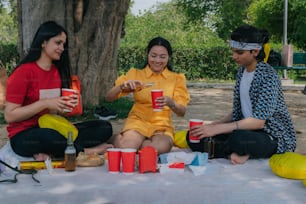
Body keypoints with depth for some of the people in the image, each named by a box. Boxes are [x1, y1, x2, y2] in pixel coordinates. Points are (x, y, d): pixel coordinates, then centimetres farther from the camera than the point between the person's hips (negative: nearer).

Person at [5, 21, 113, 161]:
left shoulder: (59, 72, 9)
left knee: (104, 128, -11)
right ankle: (84, 152, -13)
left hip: (54, 129, 7)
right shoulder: (23, 72, -9)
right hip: (24, 136, -7)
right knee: (50, 137, -42)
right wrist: (45, 103, -19)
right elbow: (9, 116, -13)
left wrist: (67, 106, -6)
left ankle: (50, 153, -21)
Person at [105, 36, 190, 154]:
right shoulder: (135, 74, 5)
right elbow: (108, 98, 2)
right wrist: (122, 86, -20)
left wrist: (171, 103, -24)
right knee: (125, 147, -33)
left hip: (162, 125, 1)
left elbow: (182, 112, -1)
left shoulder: (177, 78, 6)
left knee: (161, 148, -34)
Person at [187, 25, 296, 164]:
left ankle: (211, 147, -12)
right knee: (195, 136, -8)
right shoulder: (242, 71, 8)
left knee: (238, 140, -40)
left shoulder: (268, 76, -17)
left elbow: (258, 121, -25)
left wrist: (216, 129, -28)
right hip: (246, 129, 7)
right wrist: (214, 125, -5)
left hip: (273, 137, -7)